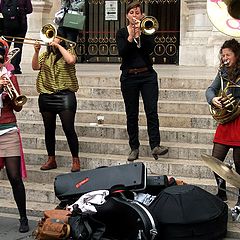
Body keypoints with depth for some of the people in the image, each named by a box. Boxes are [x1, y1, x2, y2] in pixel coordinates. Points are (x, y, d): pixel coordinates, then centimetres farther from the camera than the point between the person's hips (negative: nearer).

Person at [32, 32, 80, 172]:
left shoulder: (68, 51, 5)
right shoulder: (45, 55, 15)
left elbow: (70, 60, -18)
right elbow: (35, 67, 2)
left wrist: (58, 45, -12)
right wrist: (36, 52, -9)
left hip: (65, 95, -4)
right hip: (46, 96, 5)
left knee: (69, 129, -7)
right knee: (49, 129, 9)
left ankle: (76, 161, 0)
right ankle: (51, 160, 20)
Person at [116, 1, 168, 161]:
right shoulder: (122, 33, 7)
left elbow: (150, 49, -10)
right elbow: (122, 52, -10)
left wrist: (141, 32, -17)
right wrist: (131, 36, -20)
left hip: (147, 75, 0)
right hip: (129, 76, 0)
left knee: (152, 111, -9)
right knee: (131, 114, 3)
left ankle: (155, 146, -12)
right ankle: (134, 148, 10)